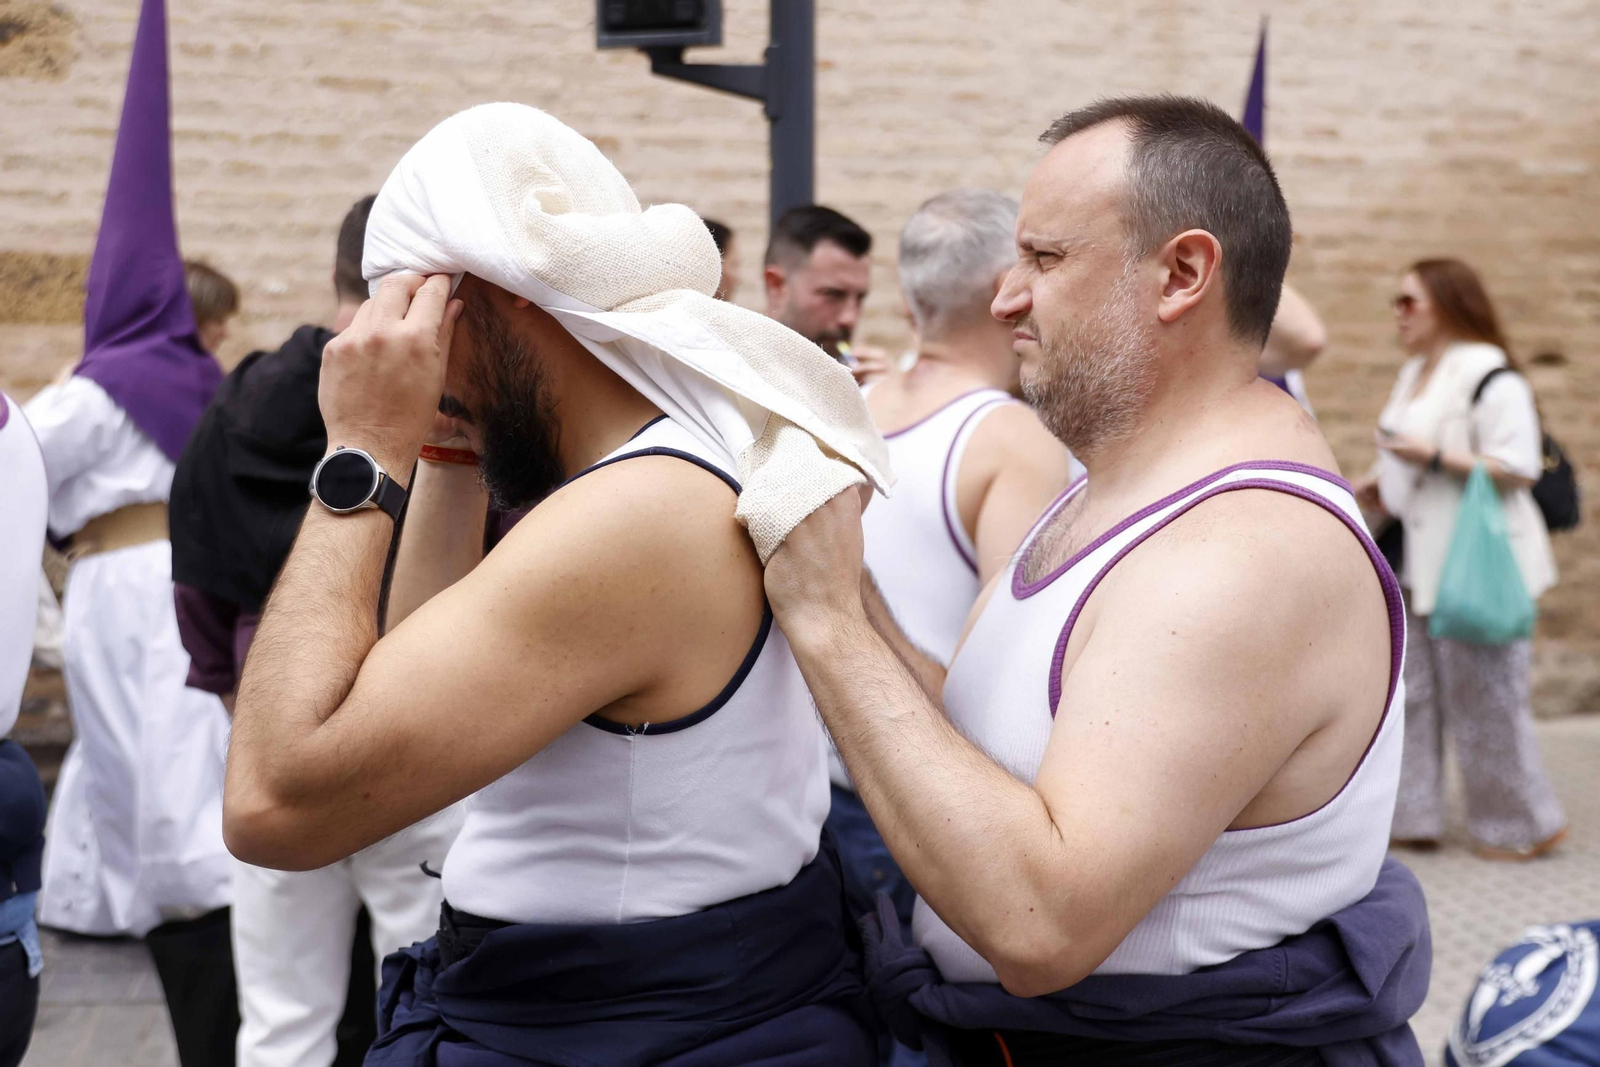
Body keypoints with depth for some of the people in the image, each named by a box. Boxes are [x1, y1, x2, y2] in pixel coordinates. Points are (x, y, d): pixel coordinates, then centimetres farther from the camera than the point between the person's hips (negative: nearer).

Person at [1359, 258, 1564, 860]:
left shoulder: (1489, 376, -14)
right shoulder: (1417, 374, 16)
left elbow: (1518, 468, -20)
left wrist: (1434, 456, -24)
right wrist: (1384, 482, 11)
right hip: (1419, 561, 9)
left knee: (1482, 695, -3)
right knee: (1410, 688, 10)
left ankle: (1524, 825, 12)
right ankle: (1412, 816, 18)